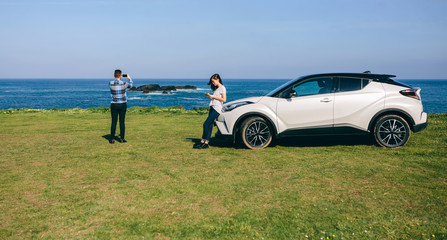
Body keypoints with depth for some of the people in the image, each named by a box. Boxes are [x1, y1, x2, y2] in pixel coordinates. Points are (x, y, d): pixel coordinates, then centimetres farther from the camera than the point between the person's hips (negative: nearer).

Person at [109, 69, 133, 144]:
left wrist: (118, 78, 30)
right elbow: (130, 85, 13)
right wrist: (129, 78, 32)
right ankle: (122, 138, 8)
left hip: (114, 105, 1)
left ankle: (112, 139, 3)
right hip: (122, 104, -1)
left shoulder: (110, 83, -7)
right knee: (122, 122, 4)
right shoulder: (123, 84, -10)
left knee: (114, 122, 4)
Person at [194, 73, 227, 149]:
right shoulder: (216, 88, 22)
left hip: (217, 109, -8)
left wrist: (213, 96, -11)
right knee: (210, 125, 3)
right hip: (213, 108, 8)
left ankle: (203, 142, -7)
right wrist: (210, 96, 8)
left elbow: (224, 99, -15)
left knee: (206, 124, -13)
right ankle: (206, 143, 3)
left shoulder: (222, 88, -5)